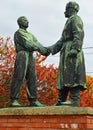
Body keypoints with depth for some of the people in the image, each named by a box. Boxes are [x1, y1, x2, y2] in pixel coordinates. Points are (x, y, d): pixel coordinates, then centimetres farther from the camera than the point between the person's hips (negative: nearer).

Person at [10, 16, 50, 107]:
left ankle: (33, 100, -1)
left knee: (32, 78, 1)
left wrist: (45, 50, -8)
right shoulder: (18, 33, 3)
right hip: (22, 56, -8)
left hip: (31, 57, 8)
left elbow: (37, 43, 12)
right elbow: (27, 44, -11)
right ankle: (14, 100, -10)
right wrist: (40, 49, -17)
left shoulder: (30, 35, 28)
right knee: (19, 78, -11)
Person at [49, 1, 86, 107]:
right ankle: (61, 101, 5)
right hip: (66, 52, 10)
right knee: (64, 77, 5)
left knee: (72, 76, -15)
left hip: (72, 52, -10)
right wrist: (51, 49, 20)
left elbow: (79, 35, -15)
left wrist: (75, 49, -26)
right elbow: (62, 40, 26)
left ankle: (74, 100, -19)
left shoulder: (75, 19, 1)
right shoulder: (69, 22, 30)